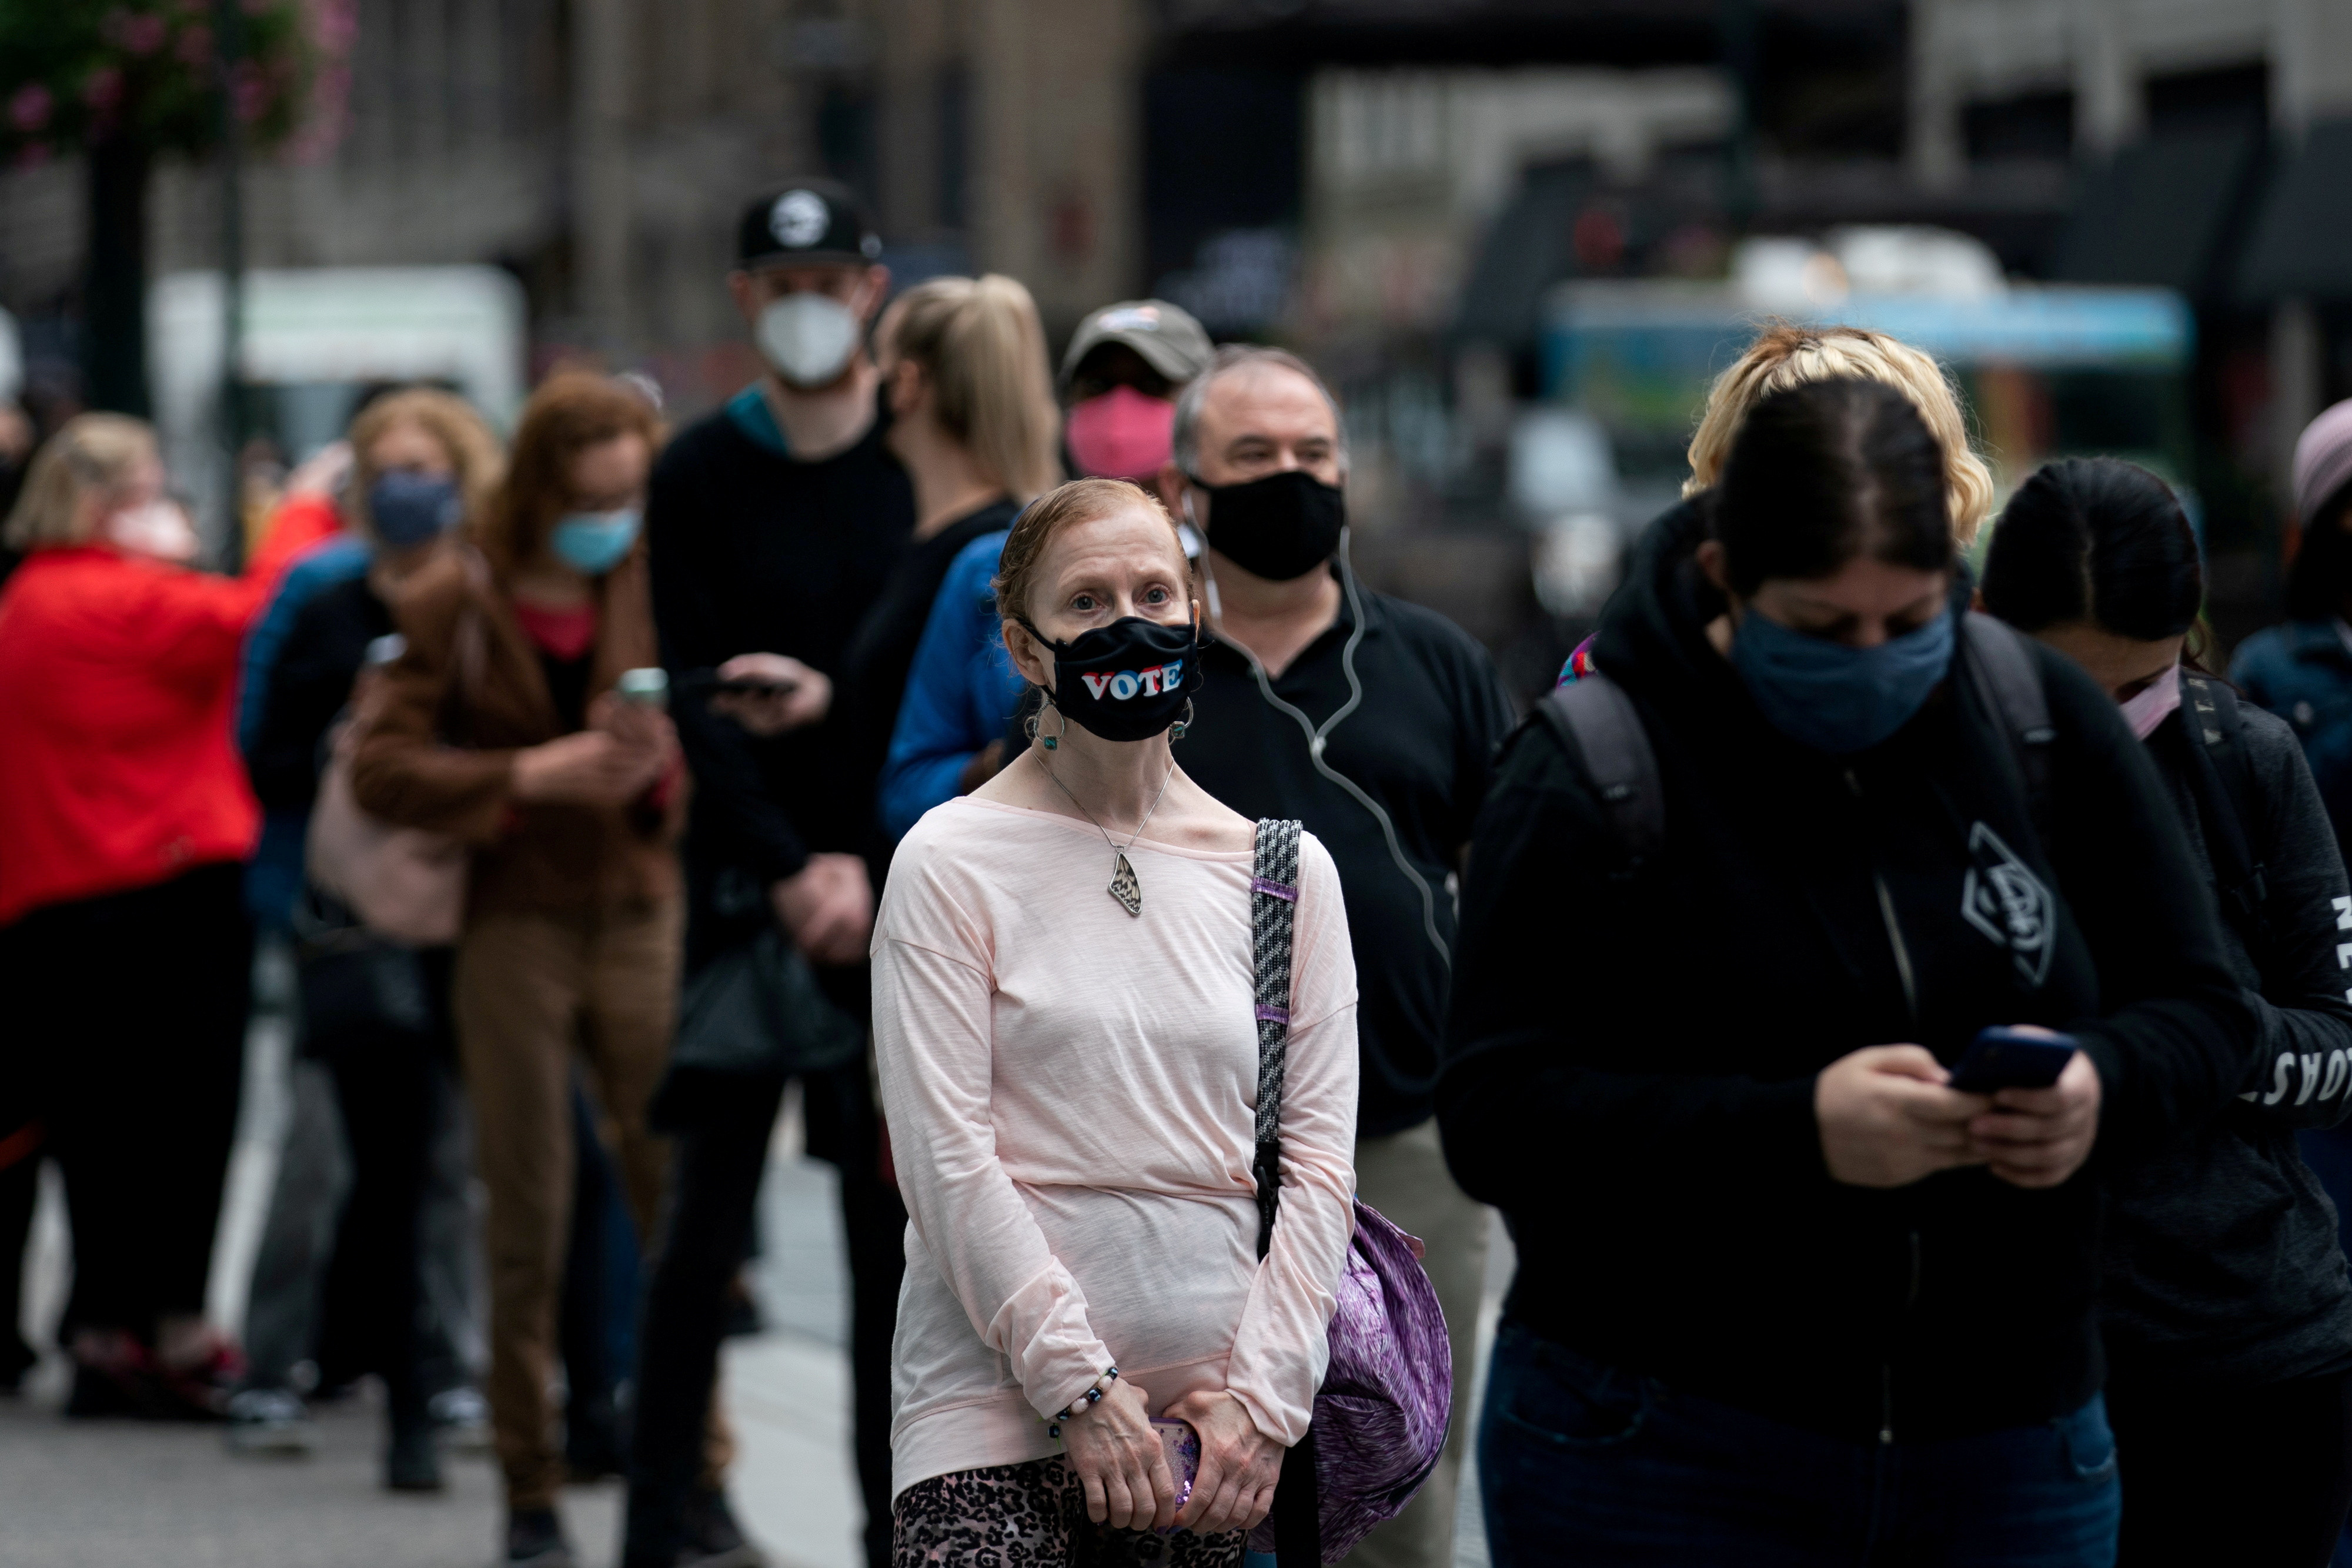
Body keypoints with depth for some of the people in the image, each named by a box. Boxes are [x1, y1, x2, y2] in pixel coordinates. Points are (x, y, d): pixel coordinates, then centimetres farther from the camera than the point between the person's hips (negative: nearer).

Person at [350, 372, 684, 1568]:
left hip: (641, 918, 1)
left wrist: (659, 768, -17)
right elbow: (380, 769, -7)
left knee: (683, 1200, -6)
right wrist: (529, 776, -16)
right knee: (529, 1221, 4)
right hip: (514, 923, -1)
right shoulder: (454, 604, -2)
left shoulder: (655, 591, 4)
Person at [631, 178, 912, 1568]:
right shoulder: (701, 475, 3)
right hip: (749, 871, 0)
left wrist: (832, 696, -14)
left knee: (895, 1217, 1)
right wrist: (793, 867, -11)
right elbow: (697, 698, -3)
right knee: (713, 1205, -2)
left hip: (897, 875, 0)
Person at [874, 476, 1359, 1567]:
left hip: (1225, 1414, 3)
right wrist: (1079, 1389, -11)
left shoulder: (1287, 870, 10)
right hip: (1000, 1405, -3)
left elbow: (1318, 1159, 7)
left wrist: (1261, 1396, -4)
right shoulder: (951, 862, 0)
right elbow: (947, 1159, -6)